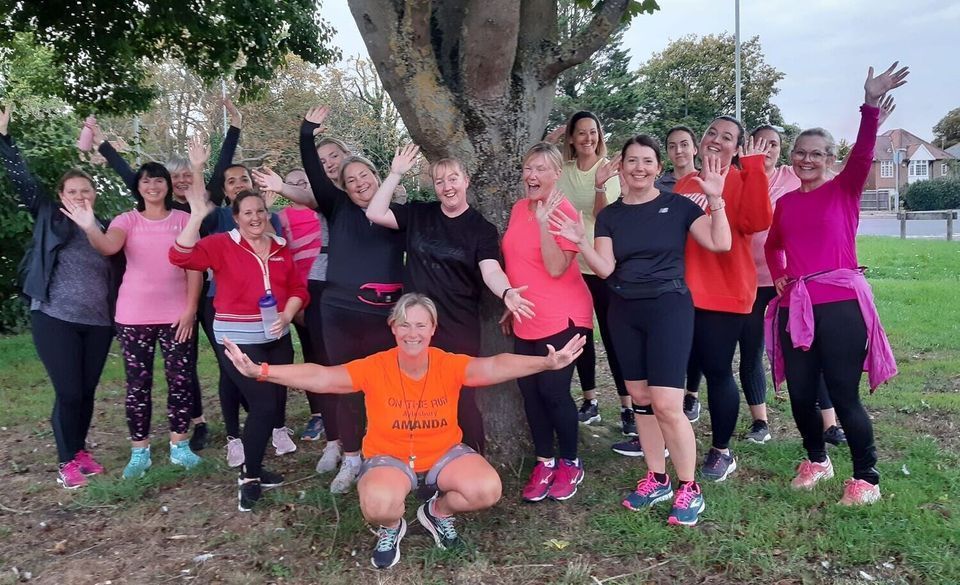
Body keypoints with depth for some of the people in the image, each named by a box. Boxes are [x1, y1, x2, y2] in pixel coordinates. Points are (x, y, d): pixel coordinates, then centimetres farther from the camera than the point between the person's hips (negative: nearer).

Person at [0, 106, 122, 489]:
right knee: (68, 392, -2)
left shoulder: (105, 229, 7)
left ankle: (80, 450, 29)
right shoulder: (50, 220, 2)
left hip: (98, 323, 3)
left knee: (87, 391, 10)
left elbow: (118, 274, 11)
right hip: (55, 319, -3)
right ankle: (67, 461, 15)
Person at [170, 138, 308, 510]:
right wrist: (197, 215, -31)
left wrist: (286, 315, -11)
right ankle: (249, 477, 6)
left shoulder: (281, 248, 6)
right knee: (263, 404, -13)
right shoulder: (221, 245, -7)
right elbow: (181, 257, -23)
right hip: (237, 339, -6)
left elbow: (298, 289, 8)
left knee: (277, 402, 10)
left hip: (277, 337, 6)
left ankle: (252, 466, 30)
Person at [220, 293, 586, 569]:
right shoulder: (374, 367, -16)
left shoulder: (450, 365, -14)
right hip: (389, 456, -2)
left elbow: (495, 367, -27)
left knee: (488, 489, -23)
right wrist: (261, 371, -34)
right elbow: (320, 377, -23)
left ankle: (437, 512, 11)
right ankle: (391, 528, 7)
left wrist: (546, 363, -43)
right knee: (378, 504, -35)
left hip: (444, 452, 2)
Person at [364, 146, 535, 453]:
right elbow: (375, 214, -3)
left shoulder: (482, 229, -3)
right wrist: (396, 173, -5)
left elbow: (491, 271, -15)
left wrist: (506, 292, -37)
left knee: (462, 399, 4)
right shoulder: (418, 214, 6)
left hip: (458, 328, -3)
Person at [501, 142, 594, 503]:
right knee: (530, 392, 9)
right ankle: (545, 461, 24)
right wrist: (511, 305, 18)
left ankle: (570, 464, 18)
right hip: (526, 320, 7)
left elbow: (555, 268, -25)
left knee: (553, 392, -2)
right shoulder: (519, 208, 7)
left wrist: (544, 220, -29)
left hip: (561, 320, -7)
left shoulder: (563, 212, -14)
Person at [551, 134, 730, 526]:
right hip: (624, 312, 4)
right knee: (640, 399, 10)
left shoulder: (677, 206, -1)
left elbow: (720, 244, -9)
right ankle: (656, 479, 25)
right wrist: (581, 243, -17)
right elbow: (605, 269, -2)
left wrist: (715, 200, -18)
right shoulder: (610, 215, 7)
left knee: (666, 405, -10)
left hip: (669, 307, -4)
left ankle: (689, 490, 6)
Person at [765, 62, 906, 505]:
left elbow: (863, 153, -18)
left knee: (843, 394, -2)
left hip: (840, 304, -5)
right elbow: (772, 244, 29)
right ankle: (816, 460, 33)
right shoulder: (786, 202, 13)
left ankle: (867, 478, 16)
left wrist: (871, 104, -32)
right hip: (794, 306, 5)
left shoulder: (845, 189, 1)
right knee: (800, 394, 9)